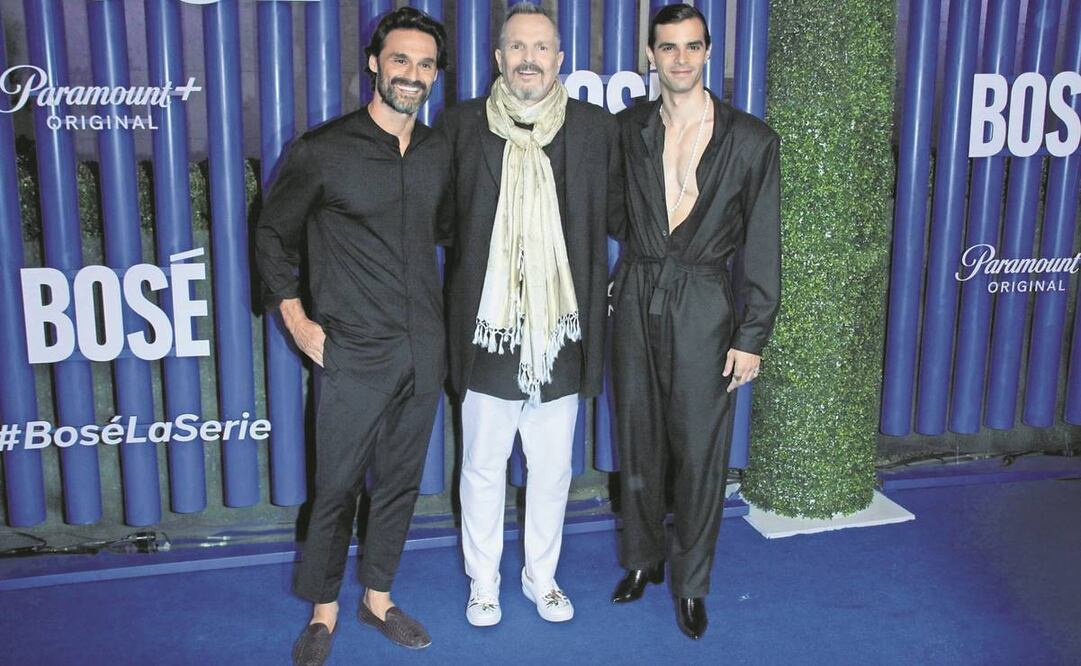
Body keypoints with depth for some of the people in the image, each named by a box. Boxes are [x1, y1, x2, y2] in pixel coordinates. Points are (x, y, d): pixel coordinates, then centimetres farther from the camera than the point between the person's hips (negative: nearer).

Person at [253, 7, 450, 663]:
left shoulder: (439, 153, 6)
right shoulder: (320, 152, -8)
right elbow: (274, 235, 3)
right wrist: (295, 318, -3)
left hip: (424, 350, 4)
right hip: (354, 352, -4)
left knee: (400, 481, 13)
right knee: (337, 488, 4)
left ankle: (378, 597, 31)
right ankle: (324, 611, 23)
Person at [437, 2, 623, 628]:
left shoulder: (597, 126, 1)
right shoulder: (462, 123, -1)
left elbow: (617, 211, 10)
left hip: (562, 330, 1)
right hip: (487, 326, -1)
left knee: (552, 470, 15)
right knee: (483, 468, 12)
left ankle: (542, 576, 36)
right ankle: (484, 582, 32)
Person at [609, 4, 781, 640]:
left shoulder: (752, 139, -4)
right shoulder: (628, 129, 3)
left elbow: (763, 247, -4)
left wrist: (753, 337, -7)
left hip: (705, 306, -2)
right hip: (637, 300, 3)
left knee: (700, 450, 4)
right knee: (639, 440, 13)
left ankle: (691, 582, 22)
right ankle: (643, 558, 33)